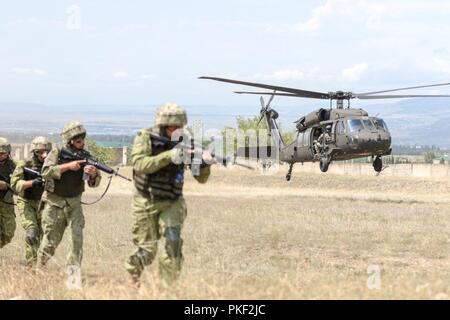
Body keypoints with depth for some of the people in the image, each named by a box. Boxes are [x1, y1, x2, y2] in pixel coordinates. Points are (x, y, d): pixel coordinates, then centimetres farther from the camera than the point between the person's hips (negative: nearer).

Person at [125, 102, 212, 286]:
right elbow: (140, 164, -29)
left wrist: (204, 162, -25)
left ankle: (168, 286, -10)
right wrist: (168, 156, -39)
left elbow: (201, 178, -3)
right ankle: (133, 270, 34)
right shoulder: (145, 138, -11)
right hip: (146, 203, -2)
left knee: (173, 241, -20)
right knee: (147, 251, 2)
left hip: (172, 203, 2)